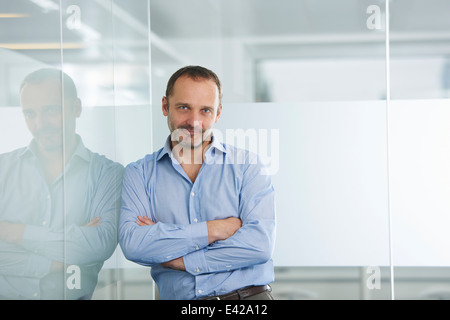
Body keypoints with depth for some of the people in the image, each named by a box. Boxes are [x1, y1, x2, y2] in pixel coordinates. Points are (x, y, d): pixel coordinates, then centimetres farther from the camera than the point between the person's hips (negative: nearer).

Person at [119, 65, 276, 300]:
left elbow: (260, 243, -5)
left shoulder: (247, 165, 8)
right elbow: (132, 244, -6)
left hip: (249, 293, 0)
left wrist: (178, 259, -6)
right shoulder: (139, 173, 10)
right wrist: (212, 230, -8)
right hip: (179, 299, 0)